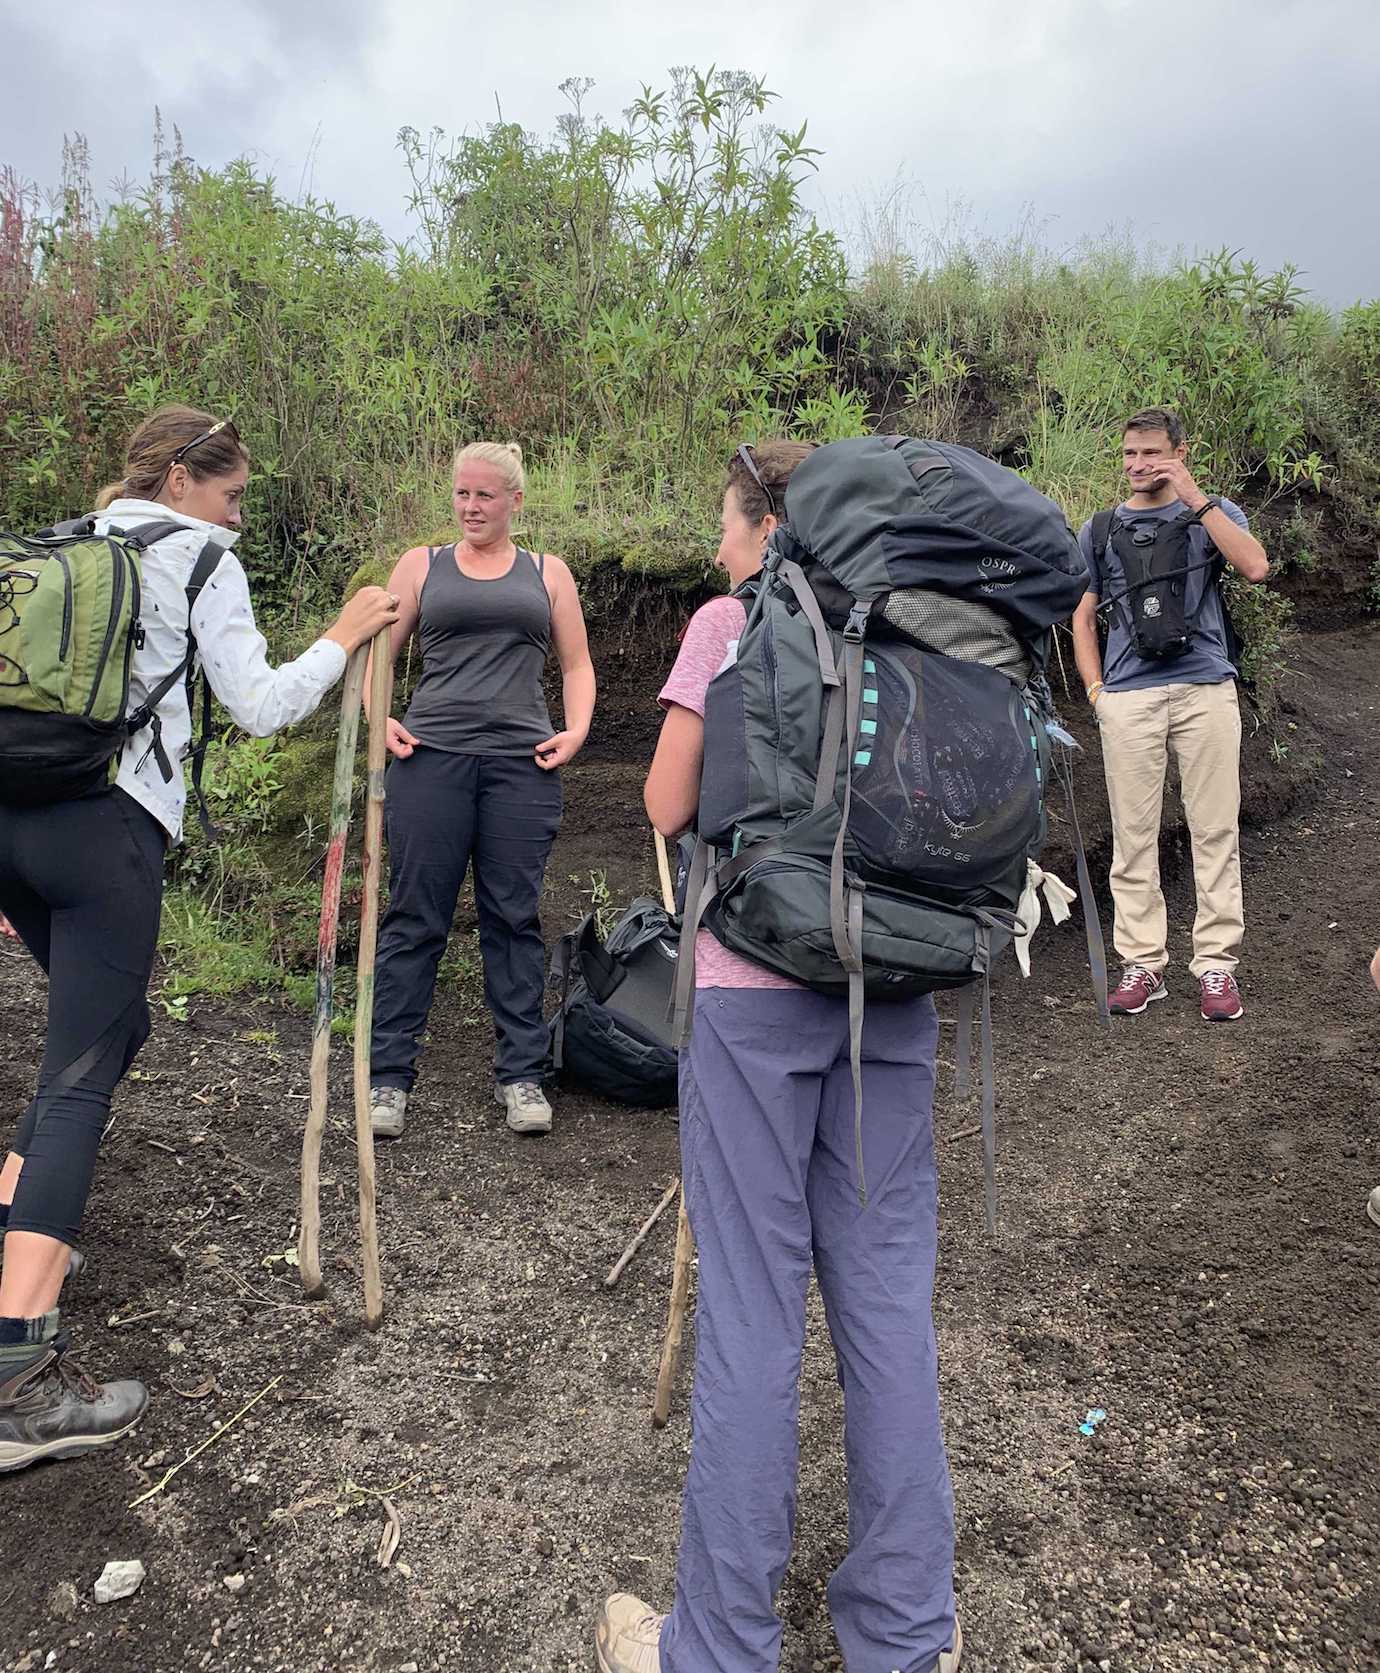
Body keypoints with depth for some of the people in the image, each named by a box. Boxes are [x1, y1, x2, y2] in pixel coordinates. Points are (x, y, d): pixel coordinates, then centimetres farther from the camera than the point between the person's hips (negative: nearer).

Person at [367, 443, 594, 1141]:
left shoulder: (548, 573, 16)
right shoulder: (422, 565, 14)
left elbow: (576, 665, 15)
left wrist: (576, 729, -1)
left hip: (522, 765, 1)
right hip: (431, 758, 0)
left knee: (514, 919, 4)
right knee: (414, 917, 0)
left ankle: (521, 1074, 13)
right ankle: (387, 1074, 9)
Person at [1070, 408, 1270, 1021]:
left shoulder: (1212, 513, 10)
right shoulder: (1100, 529, 16)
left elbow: (1255, 567, -9)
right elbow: (1082, 616, 18)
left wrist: (1196, 498, -10)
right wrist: (1096, 689, 5)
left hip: (1205, 688, -1)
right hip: (1129, 697, 2)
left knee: (1214, 831, -2)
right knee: (1133, 836, 2)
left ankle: (1216, 963, 5)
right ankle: (1142, 963, 9)